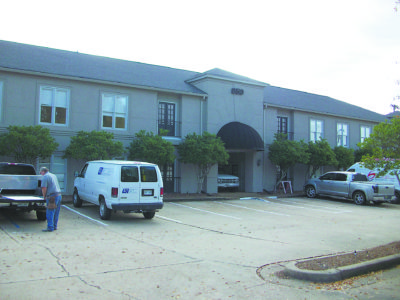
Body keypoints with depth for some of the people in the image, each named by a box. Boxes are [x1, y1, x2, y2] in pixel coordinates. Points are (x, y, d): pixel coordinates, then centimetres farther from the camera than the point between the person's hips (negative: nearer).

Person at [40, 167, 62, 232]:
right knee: (56, 213, 14)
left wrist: (44, 196, 2)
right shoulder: (53, 175, 20)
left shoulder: (45, 177, -5)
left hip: (52, 197, -8)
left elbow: (44, 188, -13)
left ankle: (50, 228, -1)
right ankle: (54, 226, 20)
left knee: (50, 213, -3)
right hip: (59, 194, 8)